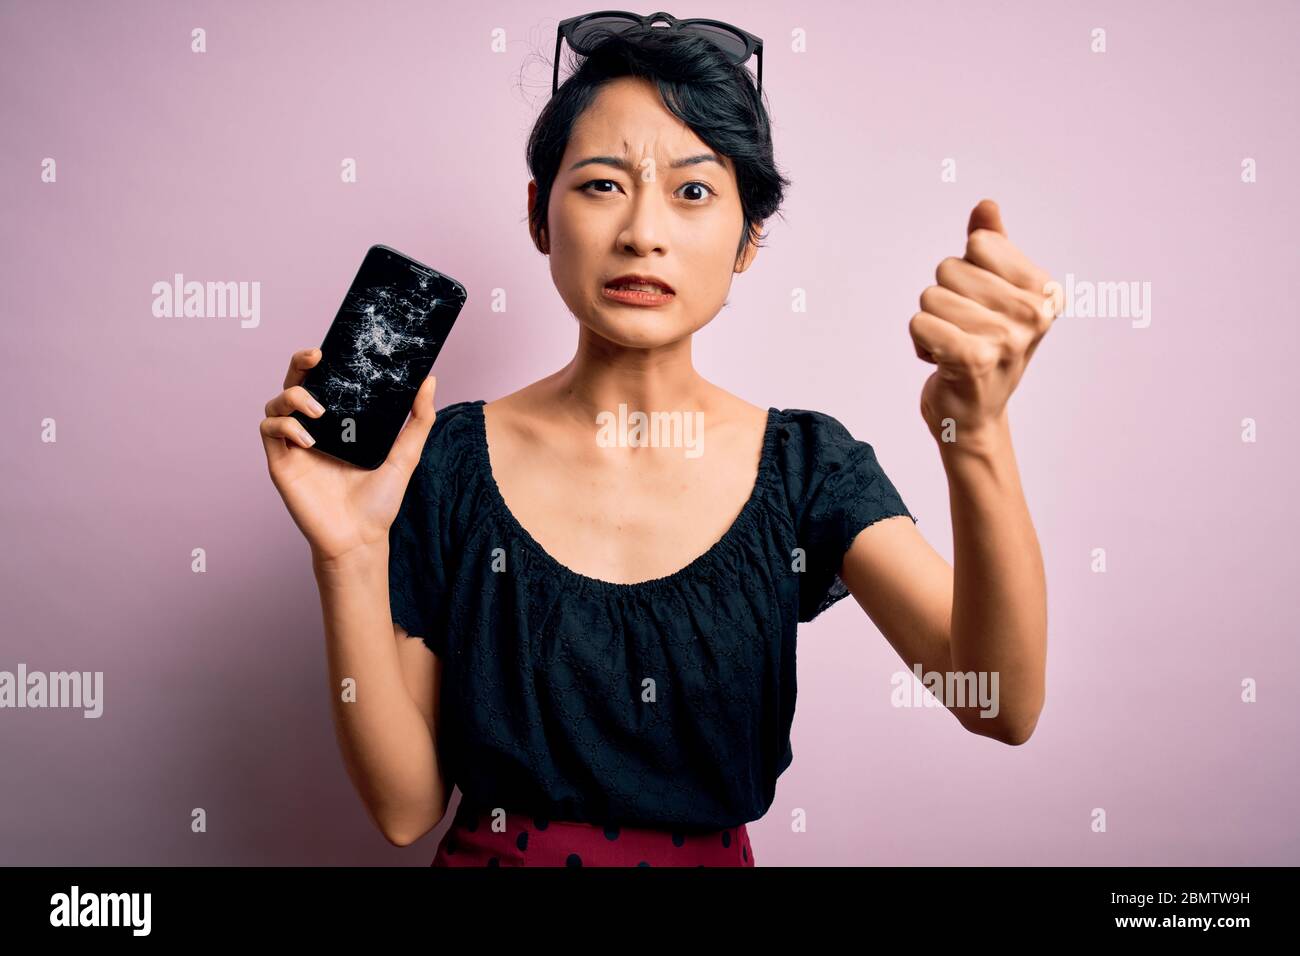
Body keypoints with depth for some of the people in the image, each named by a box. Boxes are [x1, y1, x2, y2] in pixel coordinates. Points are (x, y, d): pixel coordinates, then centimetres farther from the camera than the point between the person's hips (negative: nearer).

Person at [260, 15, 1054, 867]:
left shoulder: (808, 464, -10)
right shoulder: (448, 458, -13)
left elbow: (1002, 707, -22)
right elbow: (406, 808, -12)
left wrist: (976, 435, -37)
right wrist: (351, 558, -26)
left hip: (714, 853, 1)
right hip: (495, 850, -1)